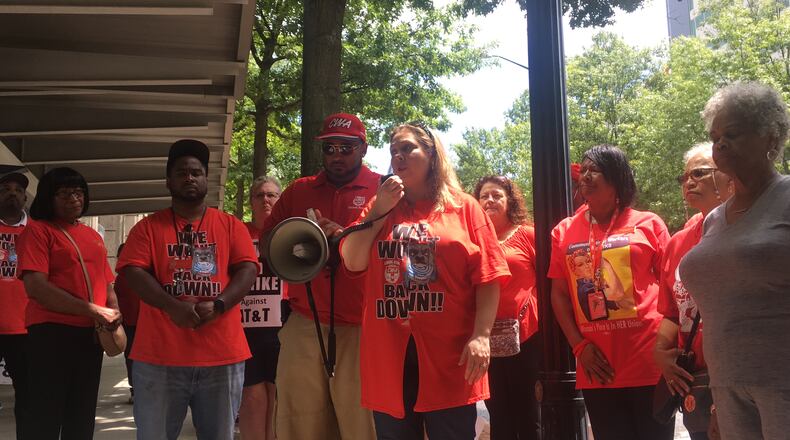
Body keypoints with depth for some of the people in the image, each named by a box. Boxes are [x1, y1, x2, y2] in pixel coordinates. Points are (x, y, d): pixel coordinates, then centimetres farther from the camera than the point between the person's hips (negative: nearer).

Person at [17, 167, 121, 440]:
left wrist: (114, 313, -1)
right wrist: (92, 311, -18)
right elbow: (35, 286, -16)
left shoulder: (93, 236, 15)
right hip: (52, 333, -6)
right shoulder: (37, 230, -4)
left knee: (83, 416, 15)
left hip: (91, 335, 7)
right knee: (45, 416, -1)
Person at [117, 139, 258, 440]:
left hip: (222, 355, 1)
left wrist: (217, 306, -17)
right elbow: (133, 273, -3)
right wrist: (172, 306, -20)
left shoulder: (231, 225, 11)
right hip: (159, 356, -1)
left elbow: (247, 270, 0)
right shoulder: (149, 227, 9)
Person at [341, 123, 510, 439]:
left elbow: (488, 277, -1)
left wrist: (481, 336, -11)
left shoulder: (464, 207, 5)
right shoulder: (379, 207, 15)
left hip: (448, 353, -3)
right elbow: (353, 263, 3)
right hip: (388, 354, 3)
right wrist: (380, 210, -3)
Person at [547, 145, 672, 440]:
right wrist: (578, 346, -3)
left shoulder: (649, 224, 3)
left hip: (649, 361, -2)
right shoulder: (564, 232, 8)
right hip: (597, 366, 2)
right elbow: (559, 293, 8)